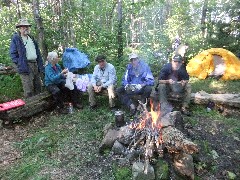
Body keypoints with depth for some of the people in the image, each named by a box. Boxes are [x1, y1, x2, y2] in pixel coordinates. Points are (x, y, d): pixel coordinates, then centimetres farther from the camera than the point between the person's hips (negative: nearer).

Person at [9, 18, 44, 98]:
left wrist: (40, 65, 11)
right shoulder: (15, 38, -1)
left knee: (38, 87, 12)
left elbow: (38, 52, 19)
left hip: (35, 64, 7)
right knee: (29, 91, -8)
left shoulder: (31, 38, 19)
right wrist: (20, 66, -15)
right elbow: (13, 54, -6)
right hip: (25, 66, -7)